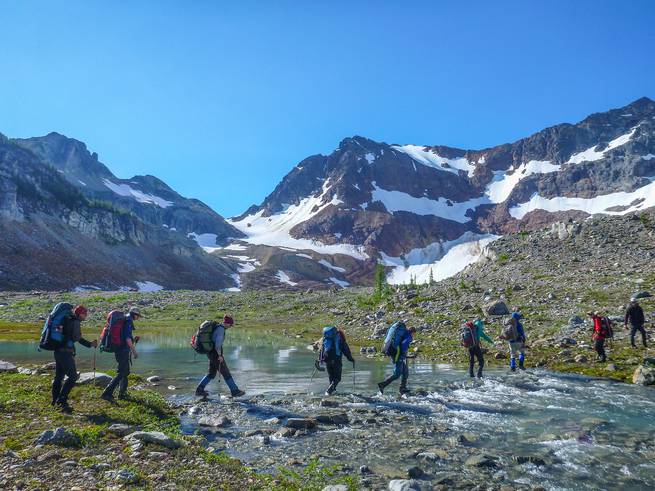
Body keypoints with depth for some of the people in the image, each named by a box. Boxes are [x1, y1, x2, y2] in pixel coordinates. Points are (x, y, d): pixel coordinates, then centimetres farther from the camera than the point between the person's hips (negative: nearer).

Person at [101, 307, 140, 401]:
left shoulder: (124, 321, 16)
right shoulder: (128, 322, -14)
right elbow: (128, 339, -21)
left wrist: (134, 339, 16)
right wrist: (134, 351, -16)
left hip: (119, 350, 10)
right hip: (123, 350, -10)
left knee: (126, 372, 18)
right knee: (121, 373, -8)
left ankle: (122, 393, 25)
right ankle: (107, 393, -11)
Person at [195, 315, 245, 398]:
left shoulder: (217, 327, 12)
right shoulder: (221, 330, -18)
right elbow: (218, 343, -26)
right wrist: (220, 355, -18)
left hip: (211, 353, 9)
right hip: (215, 354, -9)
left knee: (211, 373, 17)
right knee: (226, 373, -2)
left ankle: (199, 390, 16)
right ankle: (235, 391, 5)